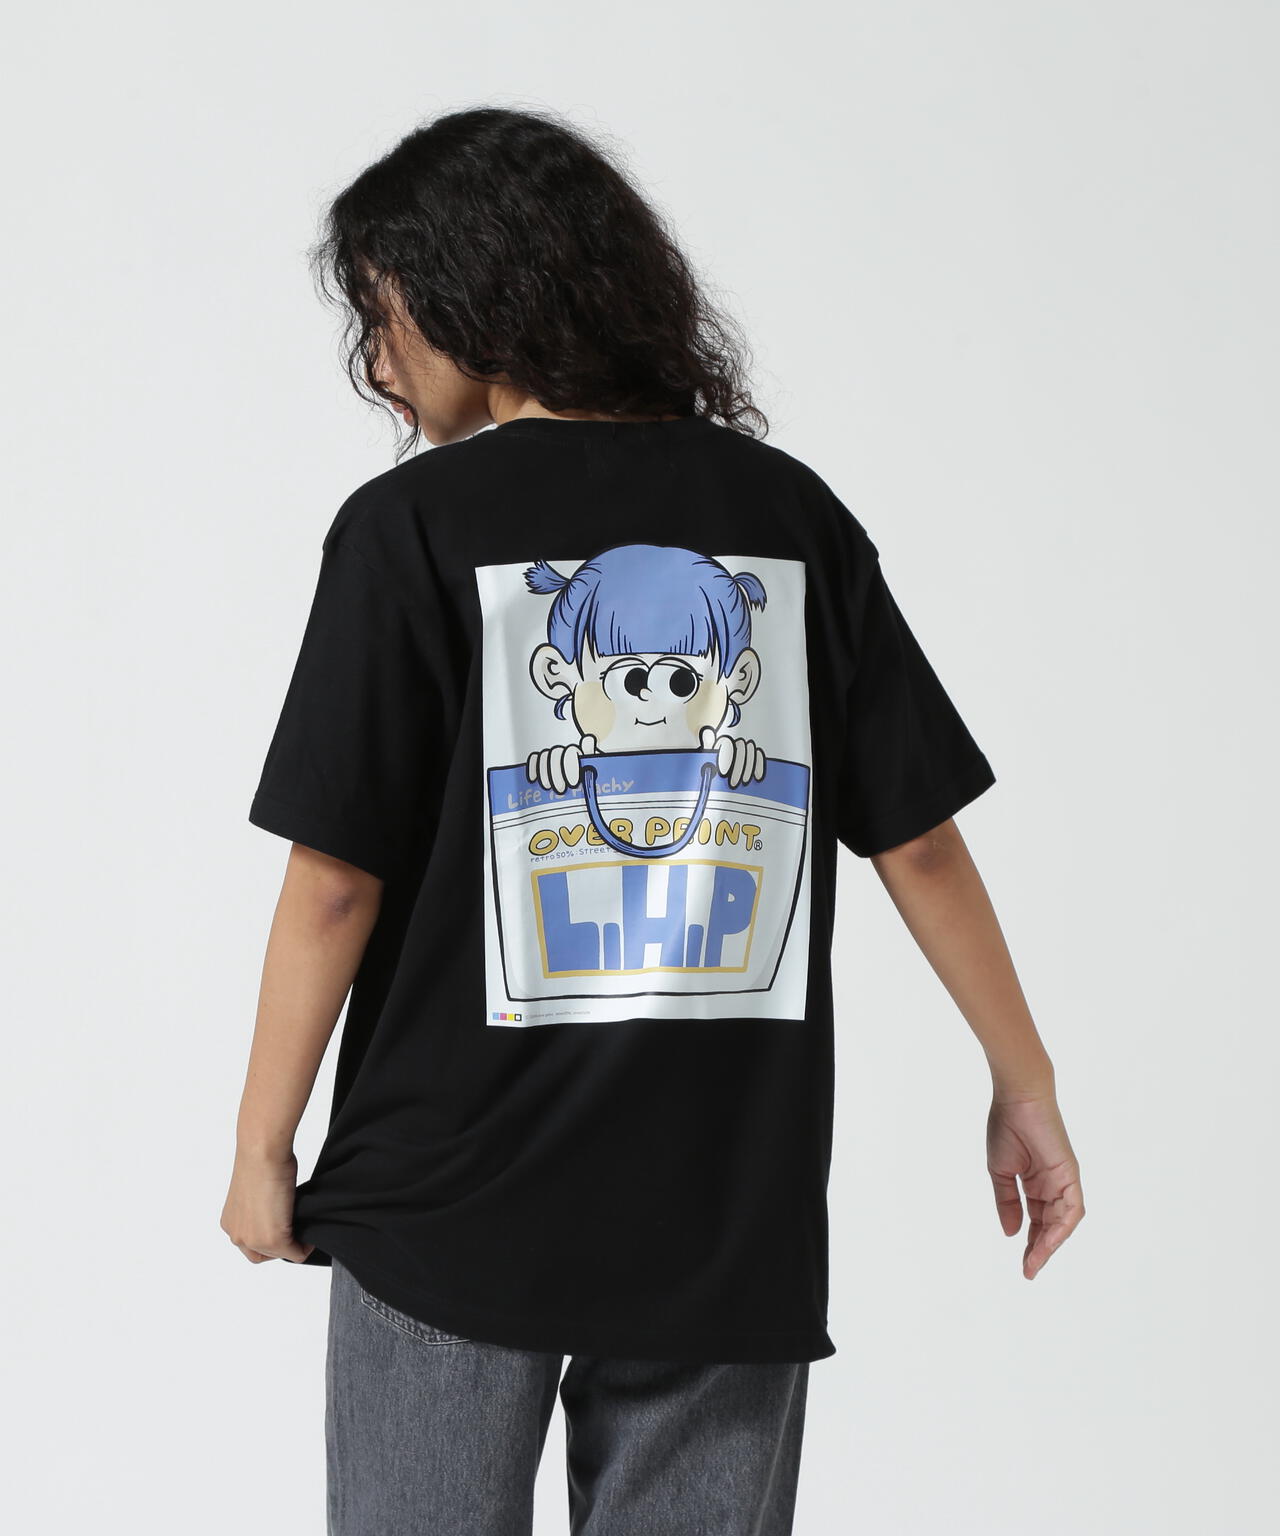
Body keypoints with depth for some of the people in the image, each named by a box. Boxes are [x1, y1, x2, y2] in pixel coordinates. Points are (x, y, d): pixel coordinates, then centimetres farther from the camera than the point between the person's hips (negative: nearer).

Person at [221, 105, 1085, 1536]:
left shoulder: (410, 527, -6)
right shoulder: (789, 510, 3)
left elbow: (335, 882, -8)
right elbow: (919, 836, 3)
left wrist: (262, 1149, 3)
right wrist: (1025, 1084, 13)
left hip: (451, 1204, -2)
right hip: (734, 1216, 3)